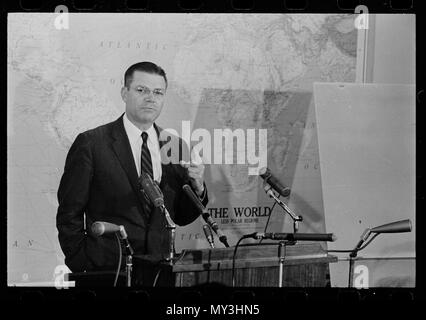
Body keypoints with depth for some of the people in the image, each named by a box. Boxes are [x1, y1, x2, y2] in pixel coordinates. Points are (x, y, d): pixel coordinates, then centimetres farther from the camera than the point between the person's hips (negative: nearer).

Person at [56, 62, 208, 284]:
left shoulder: (176, 146, 7)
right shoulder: (90, 143, -6)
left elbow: (181, 218, 12)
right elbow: (69, 214, -4)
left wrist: (197, 188, -6)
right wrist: (81, 267, -7)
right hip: (106, 271, -3)